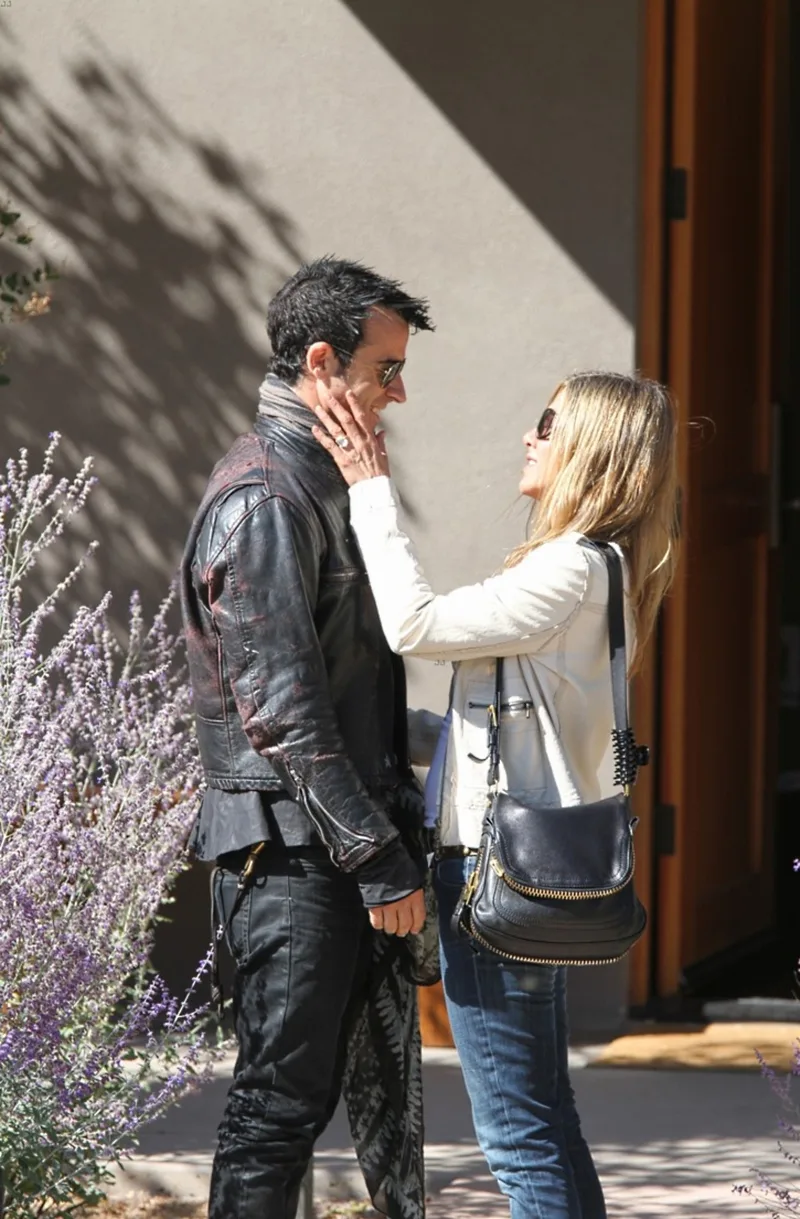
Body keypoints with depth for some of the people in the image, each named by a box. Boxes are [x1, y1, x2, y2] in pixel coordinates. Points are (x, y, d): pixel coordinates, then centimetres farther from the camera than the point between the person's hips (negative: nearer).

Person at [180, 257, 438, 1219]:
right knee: (285, 1095, -5)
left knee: (387, 1077, 14)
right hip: (292, 850, -10)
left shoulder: (323, 482, 17)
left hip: (350, 838, 10)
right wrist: (378, 860, -19)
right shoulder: (265, 497, -15)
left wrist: (395, 834, 19)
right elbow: (283, 711, -20)